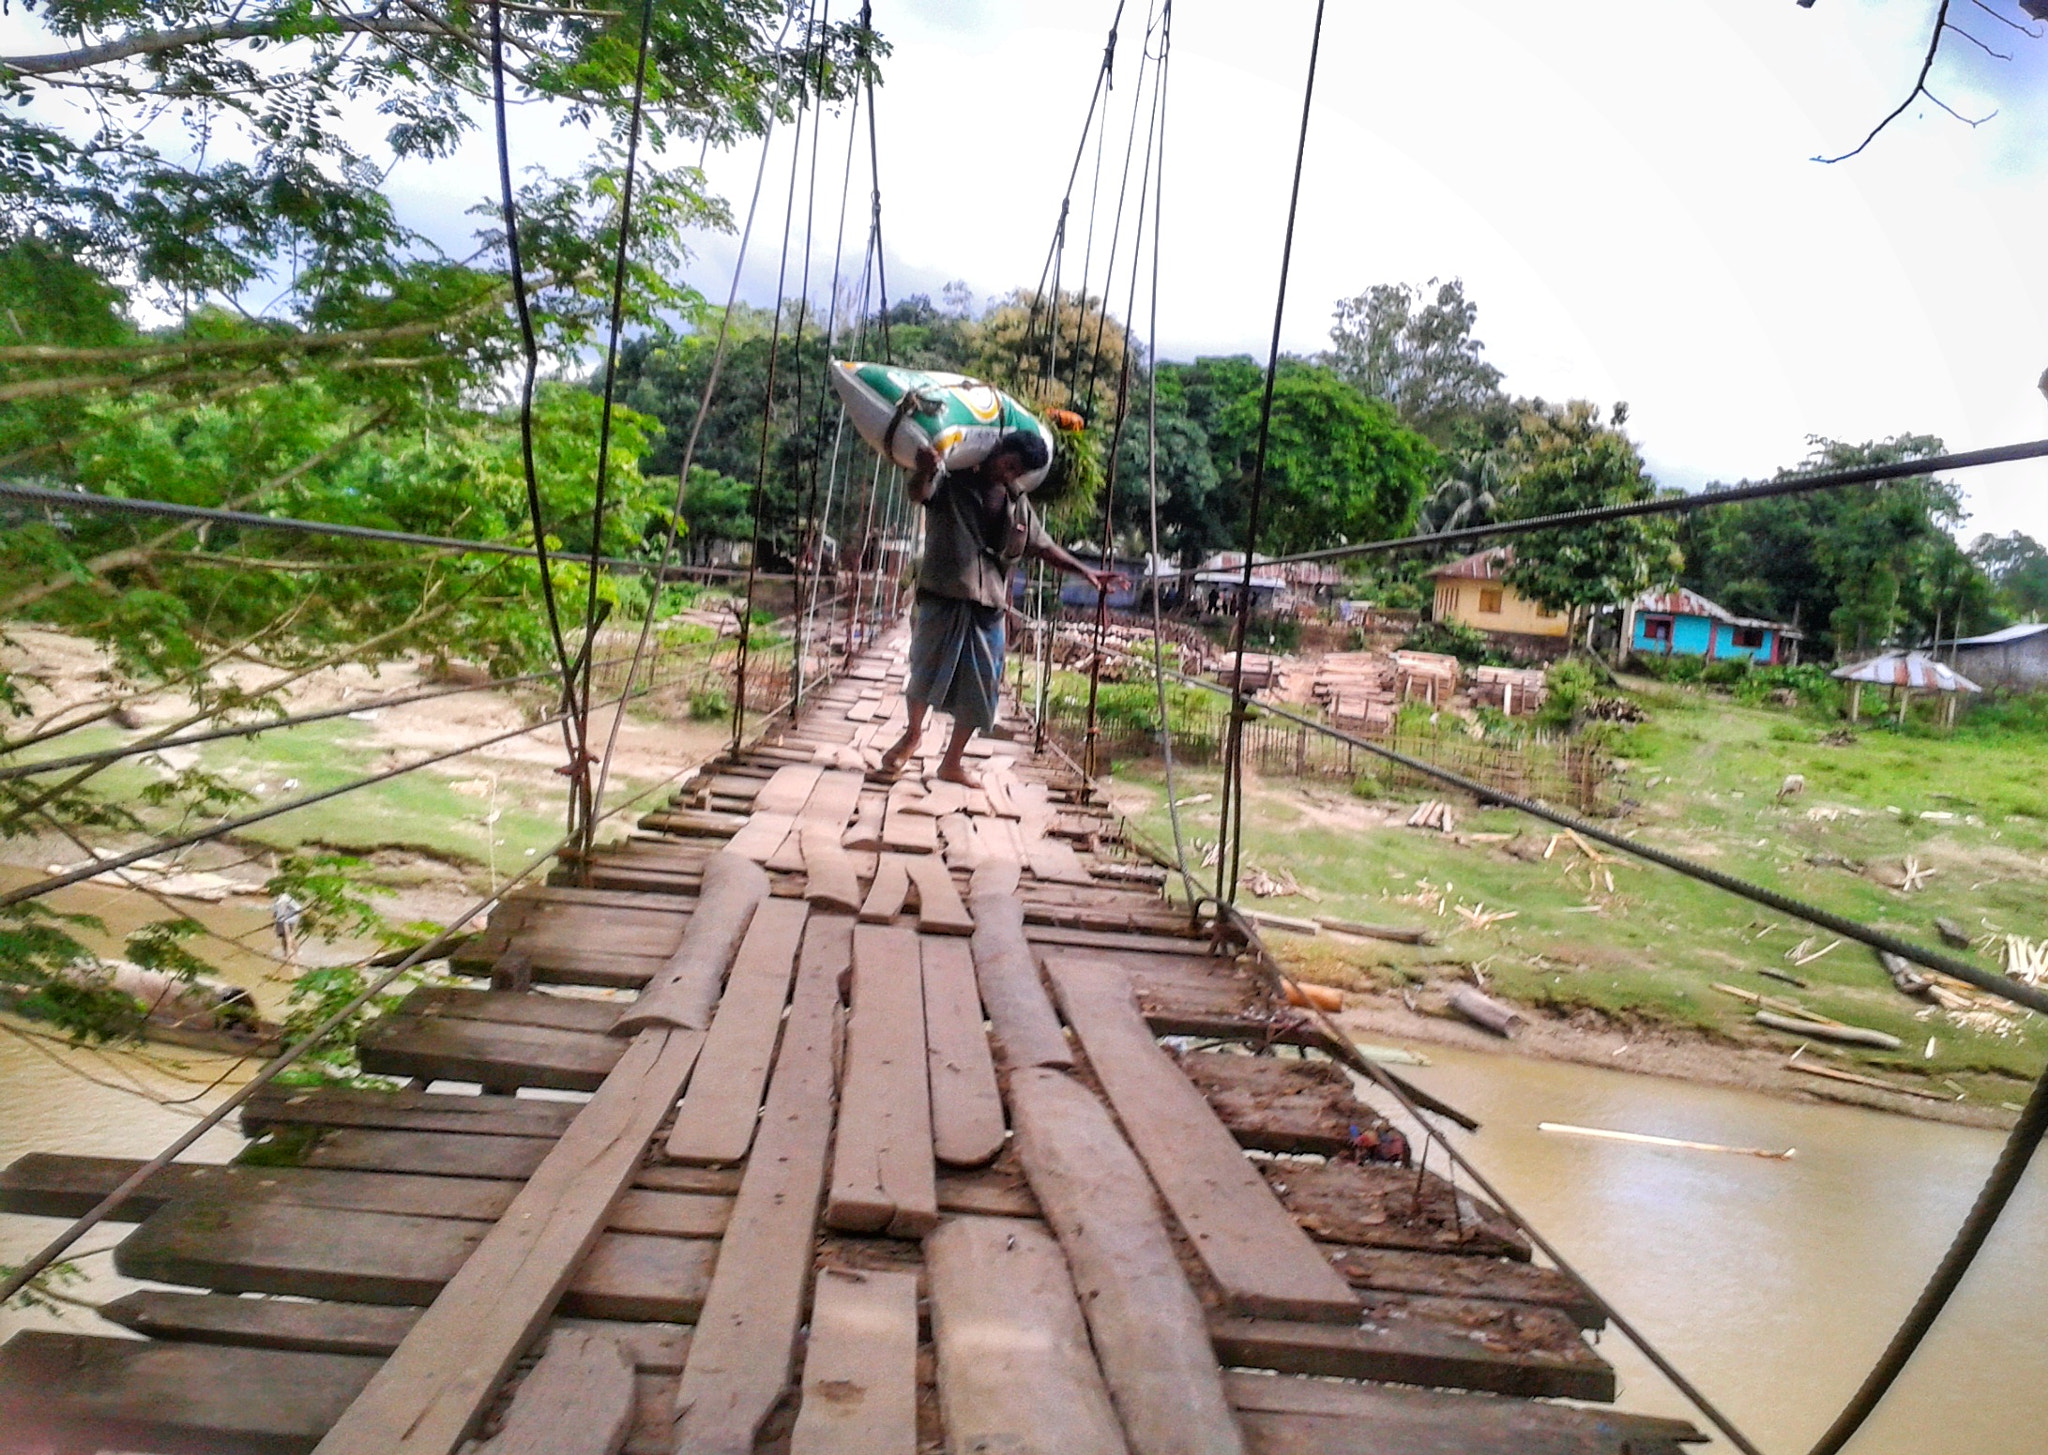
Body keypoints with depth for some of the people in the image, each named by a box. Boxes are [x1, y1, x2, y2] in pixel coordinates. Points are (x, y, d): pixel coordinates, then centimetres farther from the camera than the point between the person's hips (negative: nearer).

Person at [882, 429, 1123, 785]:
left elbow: (1044, 547, 21)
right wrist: (924, 471, -45)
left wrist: (1085, 572, 13)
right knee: (927, 673, -3)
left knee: (979, 690, 5)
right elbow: (919, 493, -21)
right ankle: (912, 734, 27)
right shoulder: (951, 482, -1)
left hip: (988, 608, 4)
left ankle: (952, 763, 20)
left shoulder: (1018, 506, 14)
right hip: (942, 599, -4)